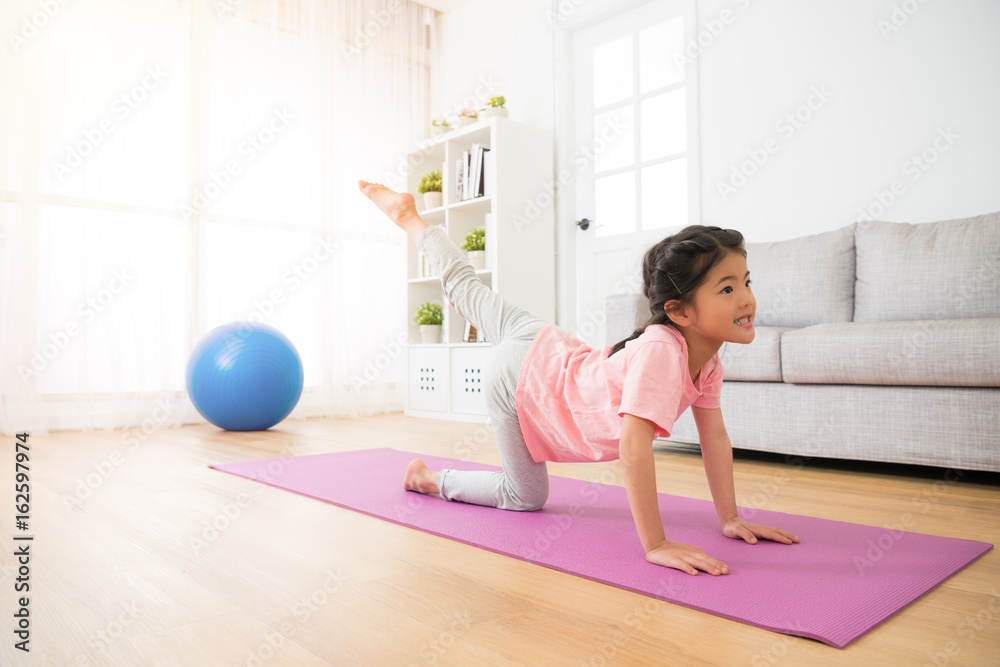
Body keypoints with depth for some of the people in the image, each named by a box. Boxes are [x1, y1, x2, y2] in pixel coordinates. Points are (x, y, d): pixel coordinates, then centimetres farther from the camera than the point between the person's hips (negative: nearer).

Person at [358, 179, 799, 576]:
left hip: (550, 351, 7)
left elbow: (715, 438, -8)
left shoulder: (707, 357, -15)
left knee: (469, 290, 26)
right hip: (519, 382, -7)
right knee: (525, 496, 11)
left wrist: (730, 520, -10)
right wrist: (655, 546, -39)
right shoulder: (660, 351, -41)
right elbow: (634, 447, -44)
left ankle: (409, 217, 43)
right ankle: (430, 479, 28)